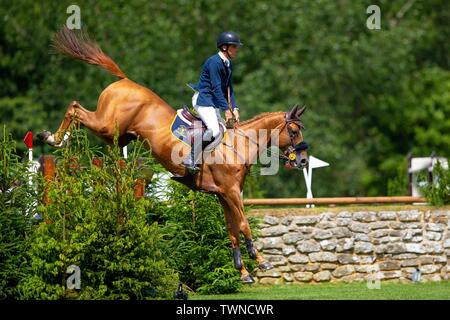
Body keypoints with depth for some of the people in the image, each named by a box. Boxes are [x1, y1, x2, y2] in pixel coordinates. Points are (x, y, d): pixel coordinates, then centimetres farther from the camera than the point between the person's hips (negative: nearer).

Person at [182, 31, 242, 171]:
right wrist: (226, 109, -22)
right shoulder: (214, 62, -18)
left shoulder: (228, 65, 11)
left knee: (222, 129, 6)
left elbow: (229, 88, 14)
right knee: (213, 130, -23)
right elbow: (216, 88, -22)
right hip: (203, 99, -10)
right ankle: (190, 161, -16)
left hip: (213, 101, 10)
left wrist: (234, 108, 3)